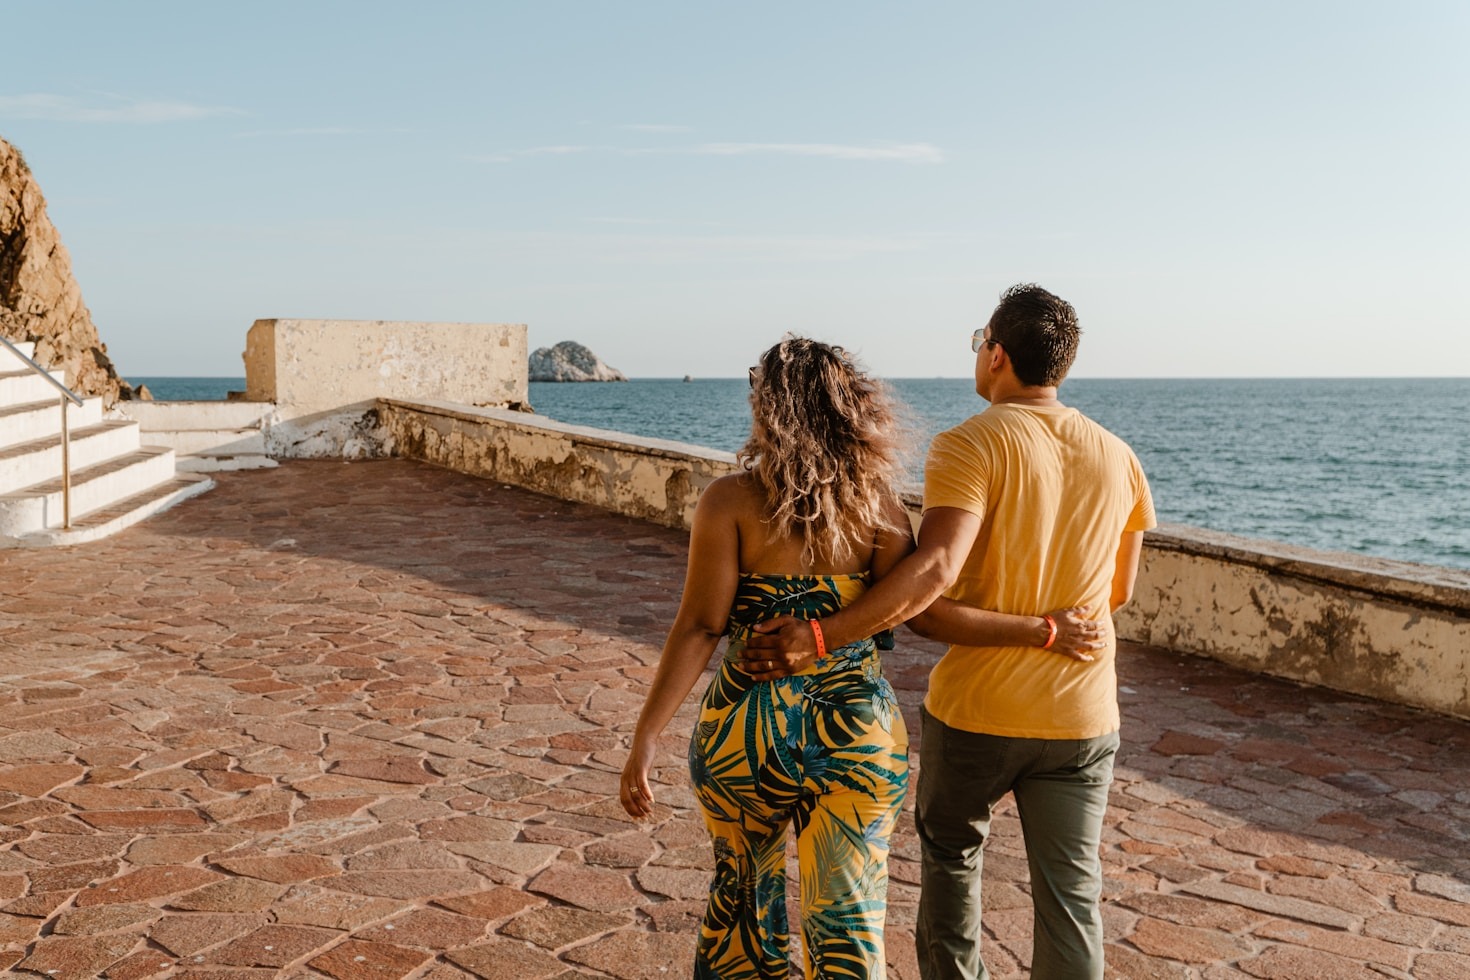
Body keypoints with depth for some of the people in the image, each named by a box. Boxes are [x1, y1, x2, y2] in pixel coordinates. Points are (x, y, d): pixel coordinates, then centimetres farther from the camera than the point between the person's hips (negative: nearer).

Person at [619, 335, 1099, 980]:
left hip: (747, 732, -1)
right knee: (846, 923, 11)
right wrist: (1040, 629, -8)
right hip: (856, 734, 1)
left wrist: (646, 739, -12)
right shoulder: (875, 505, -5)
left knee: (743, 888, 25)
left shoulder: (730, 501, -10)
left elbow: (699, 627, -14)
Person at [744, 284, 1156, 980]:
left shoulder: (969, 446, -15)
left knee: (950, 856, 22)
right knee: (1070, 891, 11)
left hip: (977, 711, -3)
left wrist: (818, 636, -31)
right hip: (1082, 715, 4)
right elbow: (1118, 591, 11)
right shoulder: (1117, 458, 2)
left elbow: (934, 570, -29)